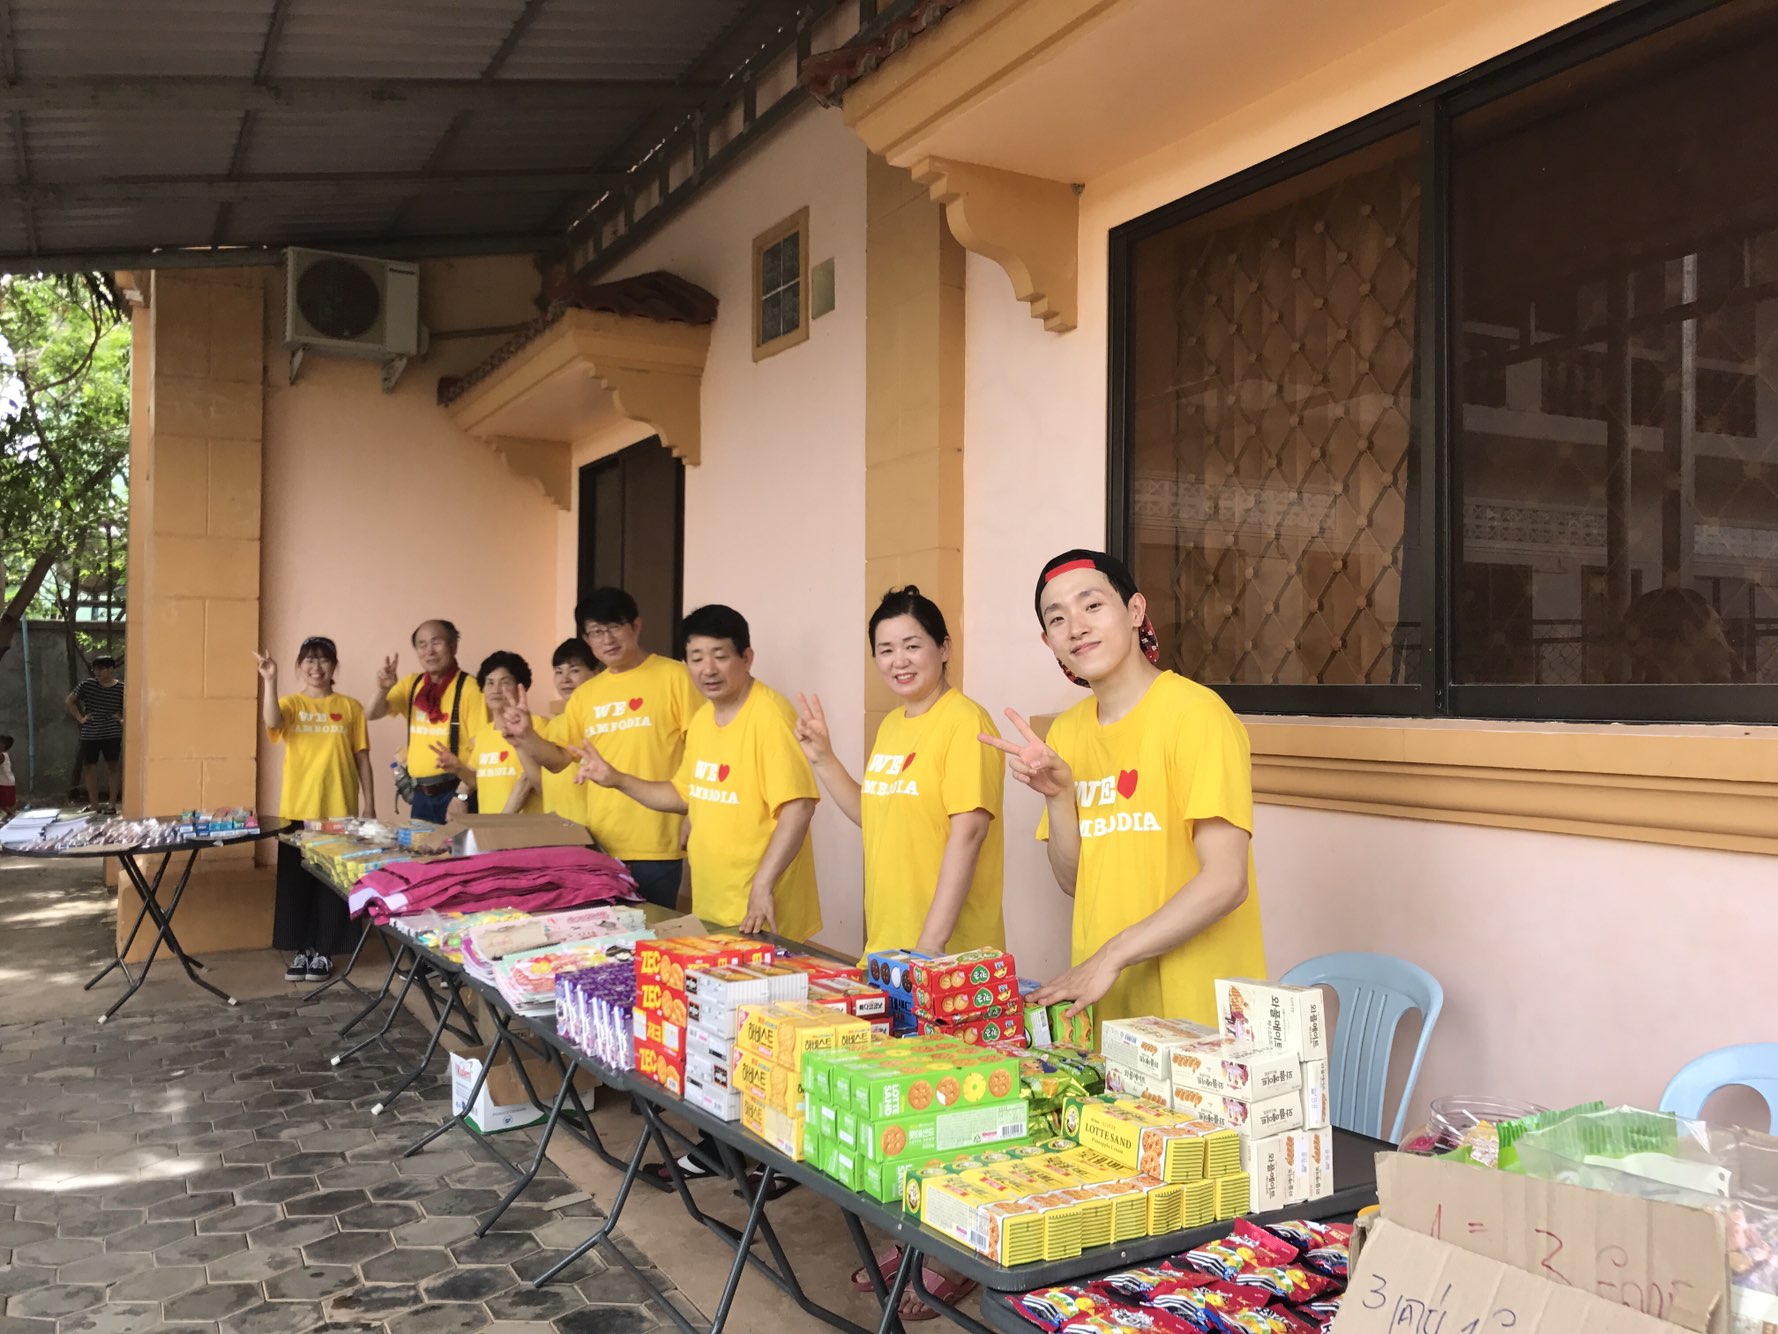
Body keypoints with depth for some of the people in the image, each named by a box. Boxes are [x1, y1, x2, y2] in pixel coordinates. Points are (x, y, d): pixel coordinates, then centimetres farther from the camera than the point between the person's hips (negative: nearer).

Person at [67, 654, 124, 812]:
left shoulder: (121, 688, -4)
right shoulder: (88, 684, -1)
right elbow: (70, 701, 10)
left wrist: (123, 719, -10)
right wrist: (80, 718, 3)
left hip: (112, 734, -2)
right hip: (90, 734, 2)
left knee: (111, 766, 0)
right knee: (89, 768, 5)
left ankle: (112, 803, 7)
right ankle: (94, 804, 13)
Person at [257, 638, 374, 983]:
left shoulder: (350, 707, 5)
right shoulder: (290, 704, 4)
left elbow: (361, 757, 7)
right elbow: (271, 722, -20)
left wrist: (369, 801, 3)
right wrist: (270, 680, -28)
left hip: (340, 810, 0)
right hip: (297, 810, 0)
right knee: (295, 882, 6)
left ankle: (324, 951, 15)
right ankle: (301, 950, 18)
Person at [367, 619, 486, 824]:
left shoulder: (468, 688, -11)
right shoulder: (411, 684, 8)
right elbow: (372, 714, 7)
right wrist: (382, 689, -14)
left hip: (454, 791, -5)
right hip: (421, 794, 6)